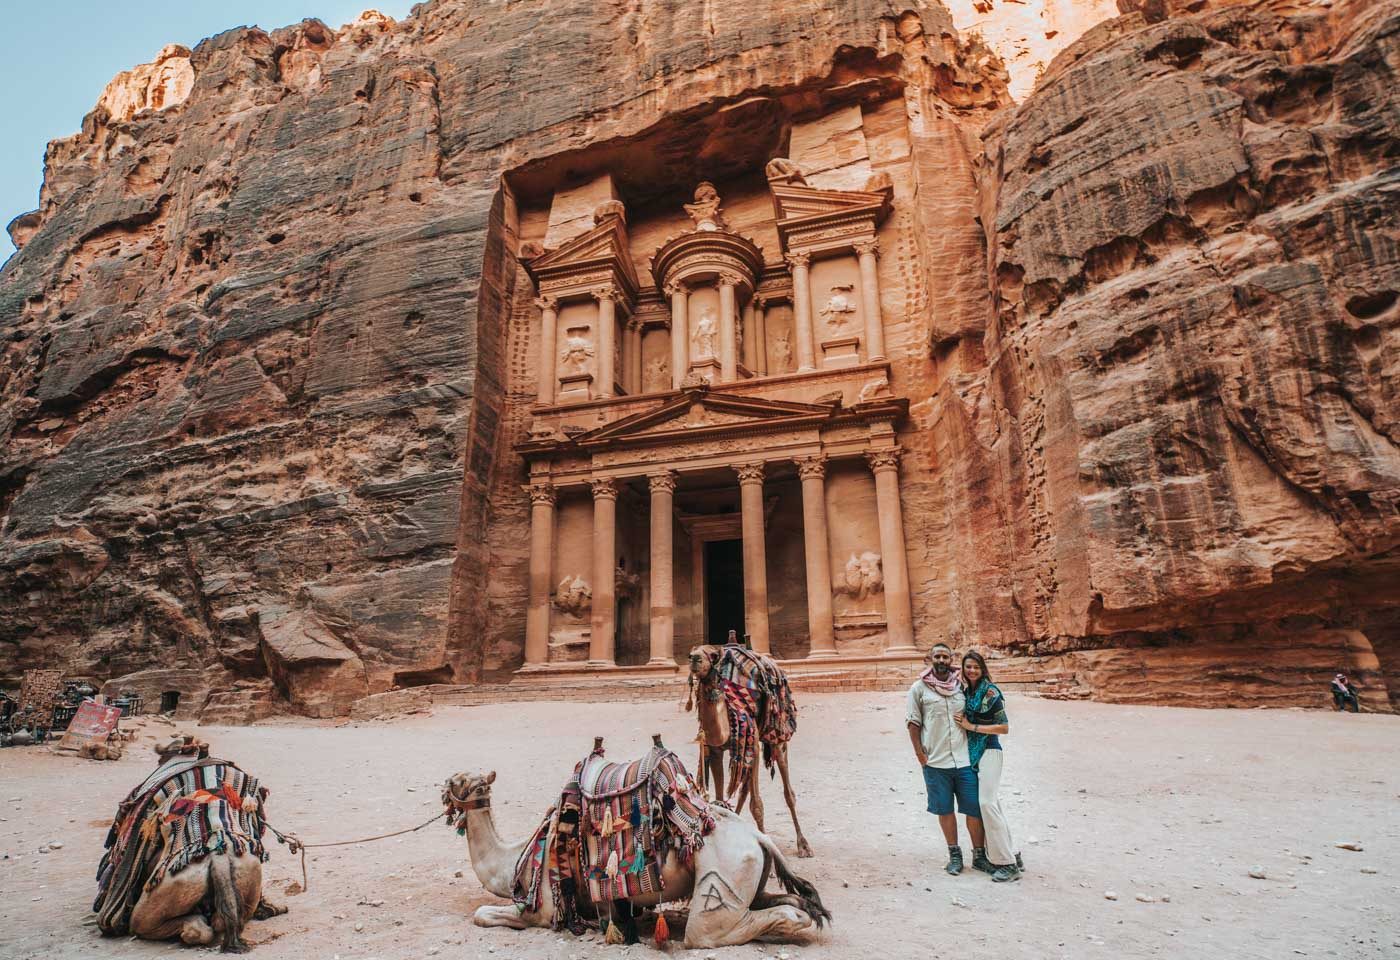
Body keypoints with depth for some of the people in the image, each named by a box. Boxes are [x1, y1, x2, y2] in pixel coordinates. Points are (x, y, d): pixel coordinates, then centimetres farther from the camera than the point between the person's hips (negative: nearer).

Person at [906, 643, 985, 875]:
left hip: (964, 760, 2)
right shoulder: (919, 688, 0)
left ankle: (979, 854, 20)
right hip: (935, 761, -1)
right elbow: (913, 723, 2)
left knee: (974, 809, 3)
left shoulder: (961, 686, 7)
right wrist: (920, 755, -4)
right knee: (945, 810, 8)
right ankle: (954, 854, 24)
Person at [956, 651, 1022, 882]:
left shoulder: (990, 692, -11)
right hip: (972, 752, 7)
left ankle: (1007, 863, -4)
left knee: (987, 803, -11)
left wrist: (972, 726, -14)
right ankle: (1011, 854, 20)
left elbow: (1004, 727, -11)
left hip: (988, 751, -7)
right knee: (991, 804, 10)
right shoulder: (966, 691, 9)